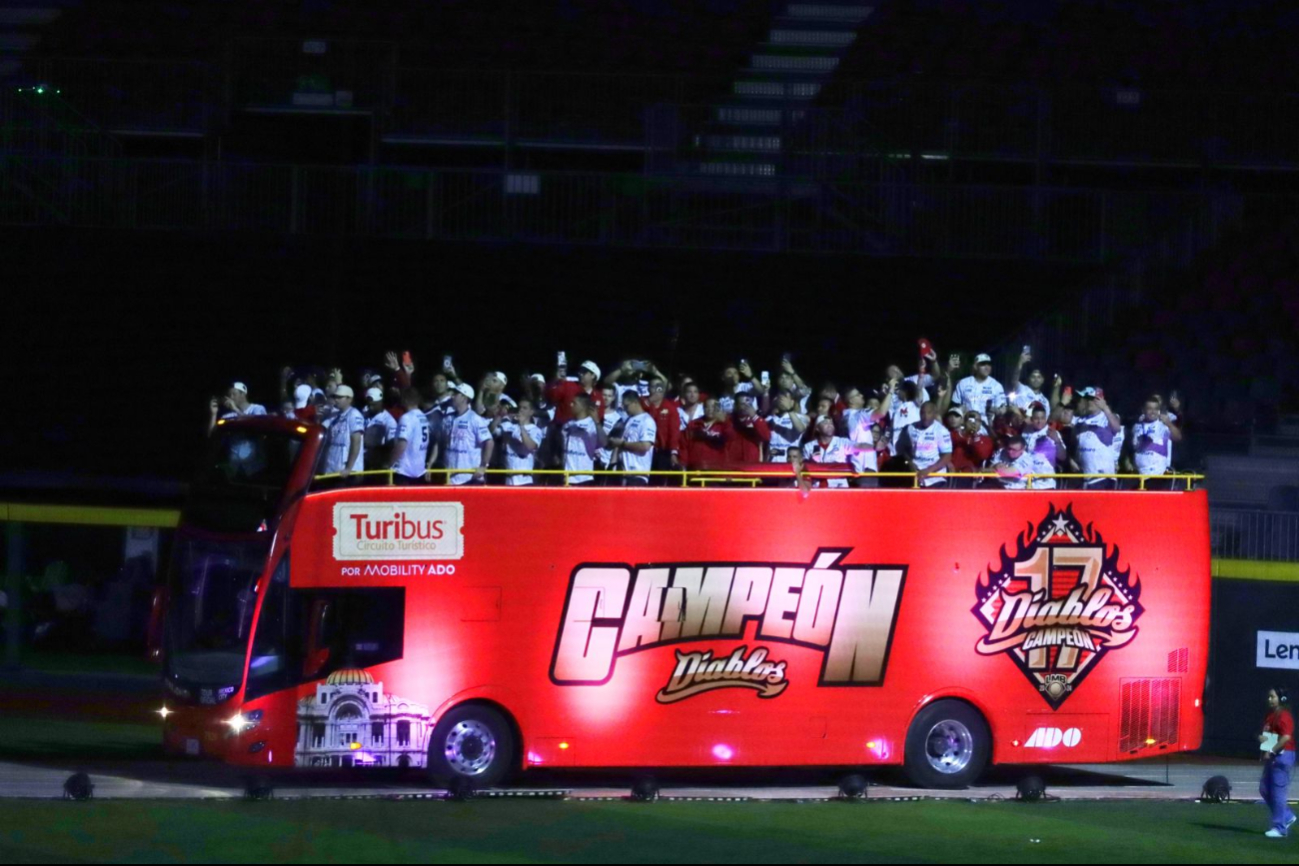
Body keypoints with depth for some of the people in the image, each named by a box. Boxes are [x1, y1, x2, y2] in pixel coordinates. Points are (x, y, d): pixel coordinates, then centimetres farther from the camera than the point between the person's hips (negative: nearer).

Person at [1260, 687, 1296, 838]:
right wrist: (1261, 738, 2)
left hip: (1282, 756, -10)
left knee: (1278, 792, -8)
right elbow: (1266, 734, 26)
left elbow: (1286, 737, -25)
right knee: (1264, 789, 13)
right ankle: (1287, 817, 24)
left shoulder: (1283, 716, -14)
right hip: (1271, 757, 10)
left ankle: (1279, 828, -3)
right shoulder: (1270, 715, 15)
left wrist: (1271, 752, -22)